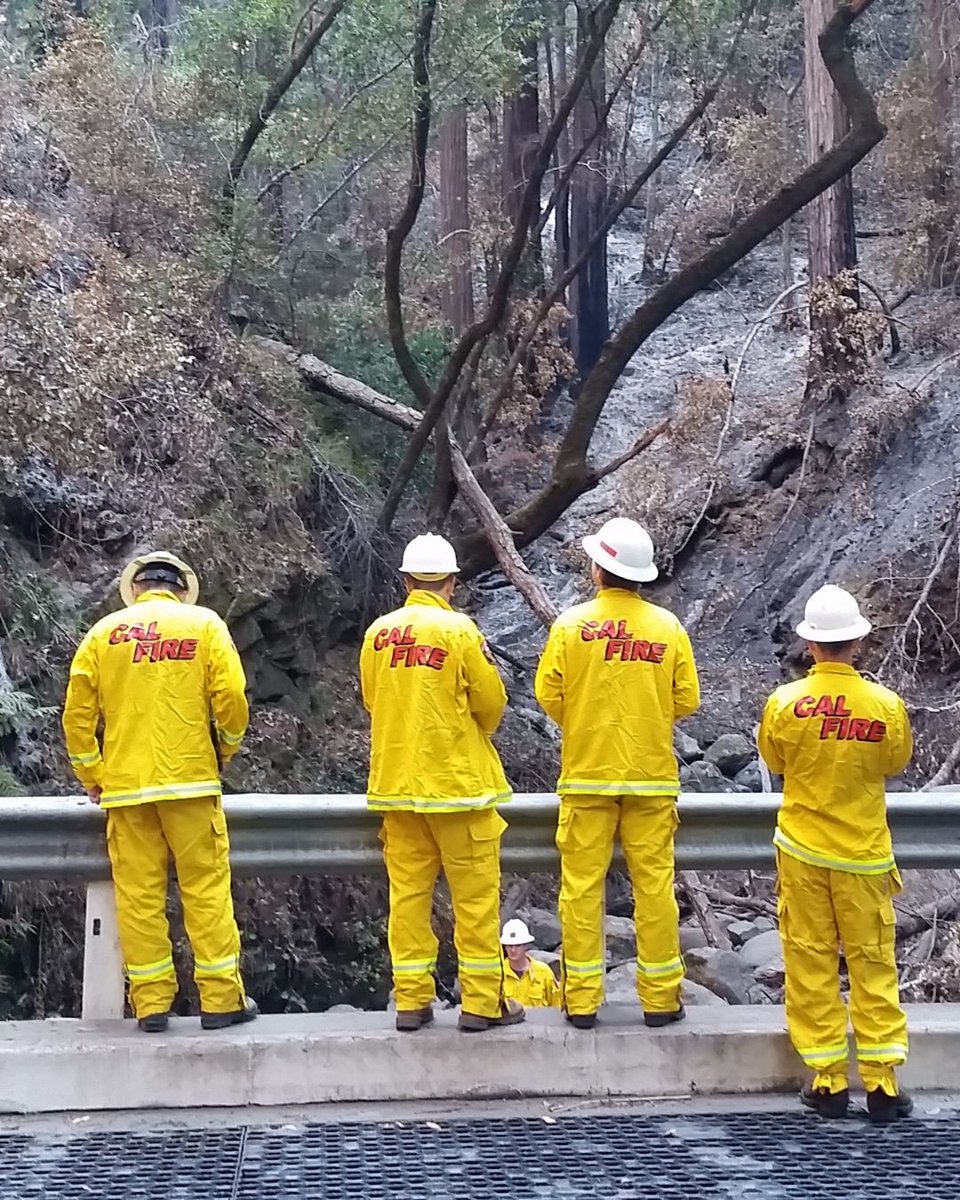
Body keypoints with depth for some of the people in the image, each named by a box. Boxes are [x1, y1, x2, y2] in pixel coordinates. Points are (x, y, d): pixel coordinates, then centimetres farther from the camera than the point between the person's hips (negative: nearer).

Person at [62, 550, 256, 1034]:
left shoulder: (104, 632, 7)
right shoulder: (204, 625, 3)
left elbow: (77, 713, 4)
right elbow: (231, 698, -5)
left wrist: (92, 776, 15)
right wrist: (227, 749, 12)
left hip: (124, 785, 2)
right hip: (189, 778, -2)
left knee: (138, 893, 5)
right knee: (206, 887, 3)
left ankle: (151, 1002, 7)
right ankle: (221, 998, 3)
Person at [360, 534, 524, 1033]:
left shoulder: (379, 632, 2)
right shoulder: (459, 630, -11)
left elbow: (372, 701, 11)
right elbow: (491, 703, -5)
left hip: (395, 781, 4)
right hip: (458, 779, -4)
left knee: (407, 890, 9)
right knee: (475, 893, 3)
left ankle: (411, 1000, 11)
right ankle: (482, 1001, 5)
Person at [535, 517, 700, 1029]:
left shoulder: (571, 623, -6)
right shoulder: (668, 627, -3)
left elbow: (548, 694, -5)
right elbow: (686, 700, 0)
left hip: (586, 775, -1)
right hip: (652, 776, 1)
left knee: (582, 885, 5)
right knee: (654, 884, 6)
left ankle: (582, 1000, 7)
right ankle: (660, 997, 10)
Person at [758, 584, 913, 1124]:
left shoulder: (786, 703, -12)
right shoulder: (887, 705, -12)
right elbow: (898, 761, 5)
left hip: (802, 852, 0)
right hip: (864, 855, 0)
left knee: (811, 962, 8)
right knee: (873, 964, 8)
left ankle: (828, 1081, 10)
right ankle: (882, 1082, 9)